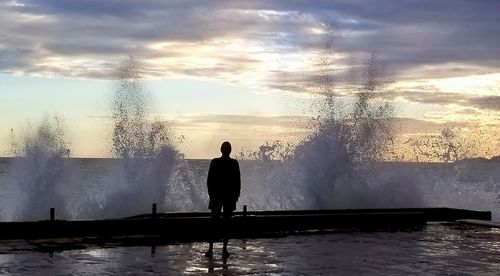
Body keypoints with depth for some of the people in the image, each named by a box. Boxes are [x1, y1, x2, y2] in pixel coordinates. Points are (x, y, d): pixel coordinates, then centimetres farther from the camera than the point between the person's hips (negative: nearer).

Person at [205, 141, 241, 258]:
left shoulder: (234, 163, 5)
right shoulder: (214, 162, 3)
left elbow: (237, 181, 6)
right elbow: (209, 180, 2)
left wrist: (236, 195, 0)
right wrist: (211, 194, -5)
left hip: (230, 197, 1)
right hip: (216, 196, -1)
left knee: (227, 222, 3)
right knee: (214, 222, -4)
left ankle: (225, 248, 7)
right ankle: (210, 248, -4)